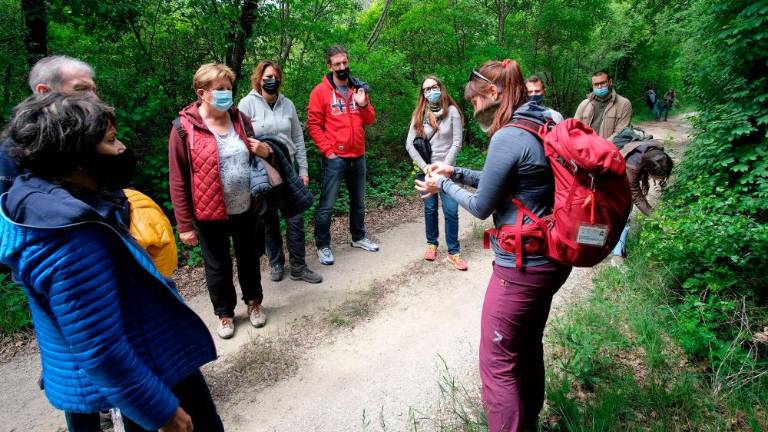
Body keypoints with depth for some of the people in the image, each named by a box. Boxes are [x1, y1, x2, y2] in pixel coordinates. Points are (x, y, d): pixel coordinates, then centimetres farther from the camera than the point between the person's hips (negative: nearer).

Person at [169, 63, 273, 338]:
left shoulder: (240, 119, 1)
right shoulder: (184, 128, -13)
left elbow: (255, 156, 16)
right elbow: (178, 181, -11)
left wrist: (265, 151, -9)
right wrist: (184, 225, -11)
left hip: (246, 209, 4)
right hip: (210, 214, -3)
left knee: (249, 259, 19)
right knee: (217, 267, 14)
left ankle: (254, 302, 42)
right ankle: (225, 313, 36)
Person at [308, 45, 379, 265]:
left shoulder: (358, 88, 11)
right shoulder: (320, 91, -4)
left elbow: (370, 120, 12)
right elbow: (314, 125, -7)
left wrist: (363, 104, -8)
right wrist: (327, 150, -13)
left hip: (358, 156, 5)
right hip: (335, 158, -5)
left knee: (358, 201, 17)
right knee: (327, 205, -2)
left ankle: (358, 237, 33)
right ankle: (322, 246, 12)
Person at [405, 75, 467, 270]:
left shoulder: (452, 111, -5)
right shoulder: (419, 114, 2)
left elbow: (457, 143, -6)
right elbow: (409, 144, -2)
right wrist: (424, 167, -10)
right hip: (425, 168, 2)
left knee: (451, 210, -5)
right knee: (430, 208, 10)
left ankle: (453, 252, 6)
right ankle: (432, 244, 27)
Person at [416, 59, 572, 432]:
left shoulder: (507, 137, -21)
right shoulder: (542, 127, 7)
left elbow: (481, 207, -13)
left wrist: (443, 186, 3)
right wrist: (455, 172, 14)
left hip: (521, 268, -10)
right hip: (552, 260, 10)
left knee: (498, 364, 6)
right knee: (528, 349, 26)